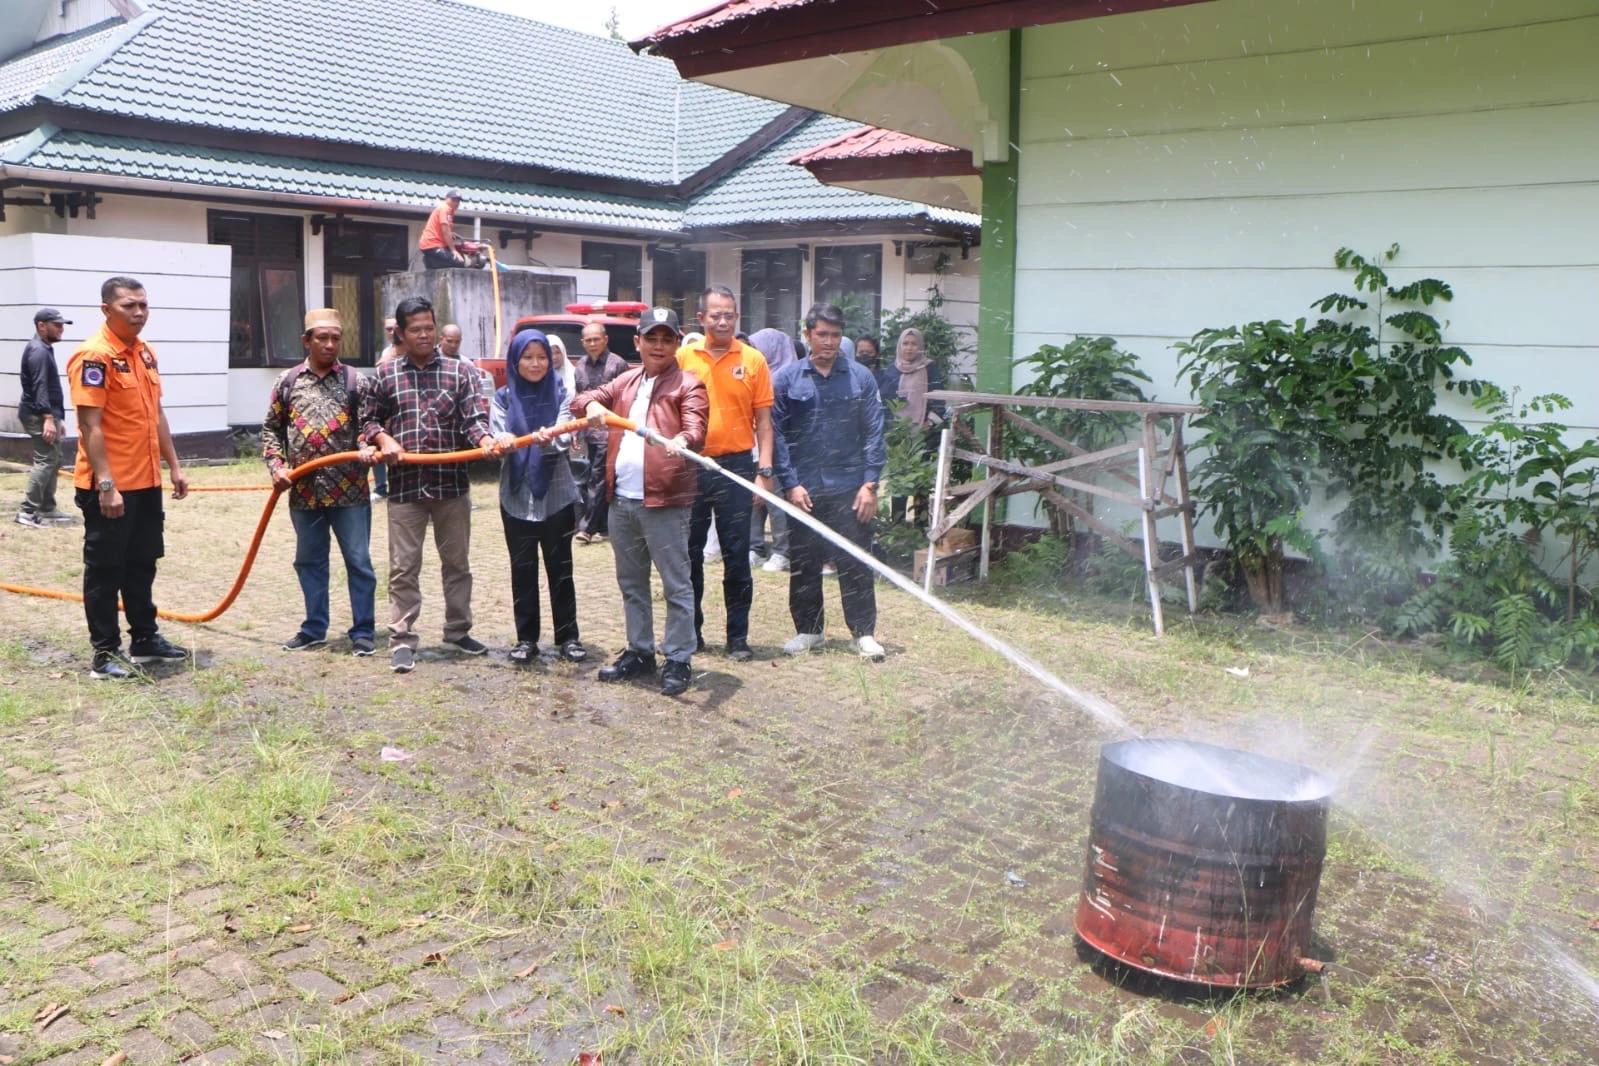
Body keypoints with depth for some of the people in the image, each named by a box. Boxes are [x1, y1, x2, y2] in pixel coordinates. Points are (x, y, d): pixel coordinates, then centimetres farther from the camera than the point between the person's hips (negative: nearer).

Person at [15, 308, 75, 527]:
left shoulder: (45, 349, 19)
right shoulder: (38, 351, -13)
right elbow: (39, 387, -22)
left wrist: (58, 417, 24)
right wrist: (48, 418, -28)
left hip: (47, 414, 11)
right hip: (39, 416, -11)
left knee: (54, 460, 13)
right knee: (46, 460, -12)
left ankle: (46, 509, 18)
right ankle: (28, 511, -12)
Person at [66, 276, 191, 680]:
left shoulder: (145, 352, 11)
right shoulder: (94, 356, -16)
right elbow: (90, 425, -20)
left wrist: (174, 465, 16)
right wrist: (106, 484, -23)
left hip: (147, 481, 8)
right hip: (110, 485, -8)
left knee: (142, 563, 17)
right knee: (105, 568, 2)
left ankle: (145, 638, 29)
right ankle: (105, 654, 10)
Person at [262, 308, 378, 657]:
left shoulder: (356, 382, 0)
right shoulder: (287, 382, 6)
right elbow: (271, 428, 11)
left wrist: (368, 447, -18)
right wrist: (276, 465, -1)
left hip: (349, 490, -3)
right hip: (303, 493, 3)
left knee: (358, 561, 1)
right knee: (309, 562, 13)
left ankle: (363, 632, 10)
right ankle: (314, 628, 25)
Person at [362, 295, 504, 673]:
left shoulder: (460, 372, 4)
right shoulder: (385, 374, 6)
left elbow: (475, 417, -6)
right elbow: (369, 418, 14)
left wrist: (485, 440, -28)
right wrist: (383, 439, -7)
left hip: (452, 483, 1)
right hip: (404, 484, 0)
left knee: (457, 562, 12)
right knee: (403, 568, 2)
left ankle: (458, 631, 26)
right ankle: (402, 641, 9)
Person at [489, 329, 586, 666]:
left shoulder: (560, 393, 3)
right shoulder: (504, 397, 6)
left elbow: (563, 438, -11)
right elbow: (497, 440, -7)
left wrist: (548, 441, -34)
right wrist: (503, 443, -31)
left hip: (556, 493, -1)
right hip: (517, 496, 1)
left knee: (560, 568, 4)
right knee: (523, 569, 6)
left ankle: (568, 637, 13)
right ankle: (526, 638, 15)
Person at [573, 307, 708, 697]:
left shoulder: (687, 385, -3)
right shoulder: (625, 382, 17)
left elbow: (696, 424, -18)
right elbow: (583, 399, 15)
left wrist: (682, 440, -41)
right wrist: (591, 405, -10)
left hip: (664, 500, -7)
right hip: (621, 499, 7)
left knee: (675, 584, -1)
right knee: (631, 582, 16)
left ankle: (678, 659, 7)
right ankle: (639, 651, 28)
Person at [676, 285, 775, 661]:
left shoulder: (753, 360, 1)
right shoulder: (683, 357, 3)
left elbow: (762, 420, 3)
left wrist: (764, 470, -5)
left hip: (735, 466, -1)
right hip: (689, 467, 1)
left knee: (737, 555, 3)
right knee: (689, 553, 10)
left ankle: (738, 636, 13)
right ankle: (690, 631, 22)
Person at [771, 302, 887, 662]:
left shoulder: (861, 377, 4)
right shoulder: (786, 379, 3)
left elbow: (874, 433, 3)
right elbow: (777, 434, 2)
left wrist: (869, 483, -4)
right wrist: (790, 484, -6)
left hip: (850, 487, 0)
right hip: (803, 488, 1)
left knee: (855, 563, 2)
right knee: (804, 563, 9)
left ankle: (864, 632, 12)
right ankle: (808, 630, 23)